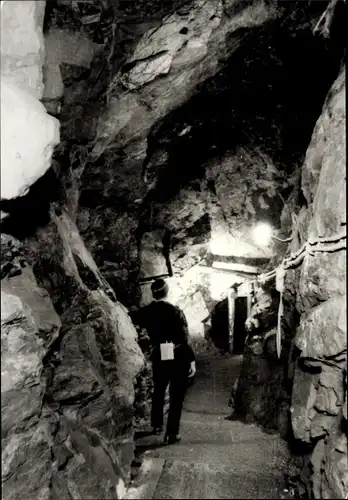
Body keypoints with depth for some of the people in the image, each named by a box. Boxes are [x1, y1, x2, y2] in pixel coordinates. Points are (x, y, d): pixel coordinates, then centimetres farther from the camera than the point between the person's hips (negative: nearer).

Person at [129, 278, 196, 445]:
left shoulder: (145, 312, -5)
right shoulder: (175, 311, -13)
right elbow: (185, 338, -13)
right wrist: (192, 360, -7)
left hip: (158, 357, 3)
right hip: (178, 358, -3)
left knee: (158, 392, 25)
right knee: (176, 396, 8)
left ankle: (156, 425, 39)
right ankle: (171, 434, 11)